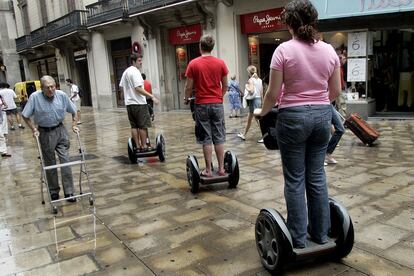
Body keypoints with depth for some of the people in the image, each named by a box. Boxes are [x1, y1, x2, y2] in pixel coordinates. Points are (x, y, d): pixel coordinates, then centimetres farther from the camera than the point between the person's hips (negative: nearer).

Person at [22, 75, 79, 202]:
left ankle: (69, 192, 2)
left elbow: (73, 111, 6)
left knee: (65, 160, -3)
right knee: (50, 164, 9)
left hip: (60, 130, 1)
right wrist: (33, 129, -11)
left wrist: (74, 125, -2)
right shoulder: (35, 97, -13)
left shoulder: (62, 95, -7)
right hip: (45, 133, -1)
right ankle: (53, 192, 24)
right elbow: (25, 116, -4)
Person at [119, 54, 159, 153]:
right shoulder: (135, 72, -13)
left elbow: (121, 86, 21)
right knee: (143, 126, -2)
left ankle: (137, 146, 13)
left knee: (134, 126, 10)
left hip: (129, 103, 9)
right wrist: (152, 96, -24)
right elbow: (138, 88, -22)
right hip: (139, 103, -9)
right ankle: (144, 146, 2)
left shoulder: (125, 72, 16)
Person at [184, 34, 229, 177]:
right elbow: (225, 86, 8)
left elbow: (189, 87, -2)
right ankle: (221, 168, 14)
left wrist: (186, 99, 17)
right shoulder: (221, 63, 1)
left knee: (206, 139, 3)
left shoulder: (193, 64, -5)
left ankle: (208, 170, 7)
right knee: (219, 137, 9)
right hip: (217, 104, 2)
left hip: (201, 105, -2)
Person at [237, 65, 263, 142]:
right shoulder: (259, 80, 10)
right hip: (259, 99, 7)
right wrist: (261, 102, 18)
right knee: (249, 119, 14)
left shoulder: (250, 80, -10)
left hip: (253, 100, -7)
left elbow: (251, 91, -23)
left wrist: (246, 87, -6)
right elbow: (261, 93, 12)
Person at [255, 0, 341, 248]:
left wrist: (261, 112, 9)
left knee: (295, 179, 6)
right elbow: (336, 91, 9)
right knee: (317, 176, 15)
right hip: (322, 115, 5)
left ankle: (298, 237, 16)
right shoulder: (329, 50, 3)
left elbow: (273, 94, -9)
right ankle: (320, 233, 26)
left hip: (293, 116, -4)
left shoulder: (284, 50, -10)